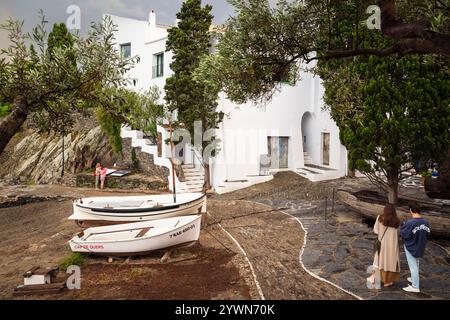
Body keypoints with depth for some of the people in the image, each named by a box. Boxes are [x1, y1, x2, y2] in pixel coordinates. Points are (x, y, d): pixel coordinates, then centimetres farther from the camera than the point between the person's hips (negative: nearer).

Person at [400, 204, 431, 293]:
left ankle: (415, 287, 11)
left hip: (411, 247, -7)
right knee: (416, 264, 25)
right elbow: (427, 234, 2)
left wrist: (403, 225, -5)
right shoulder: (426, 223, -8)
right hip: (420, 248, 7)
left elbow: (403, 234, -20)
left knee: (413, 266, 3)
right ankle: (414, 279, 43)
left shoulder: (410, 223, -29)